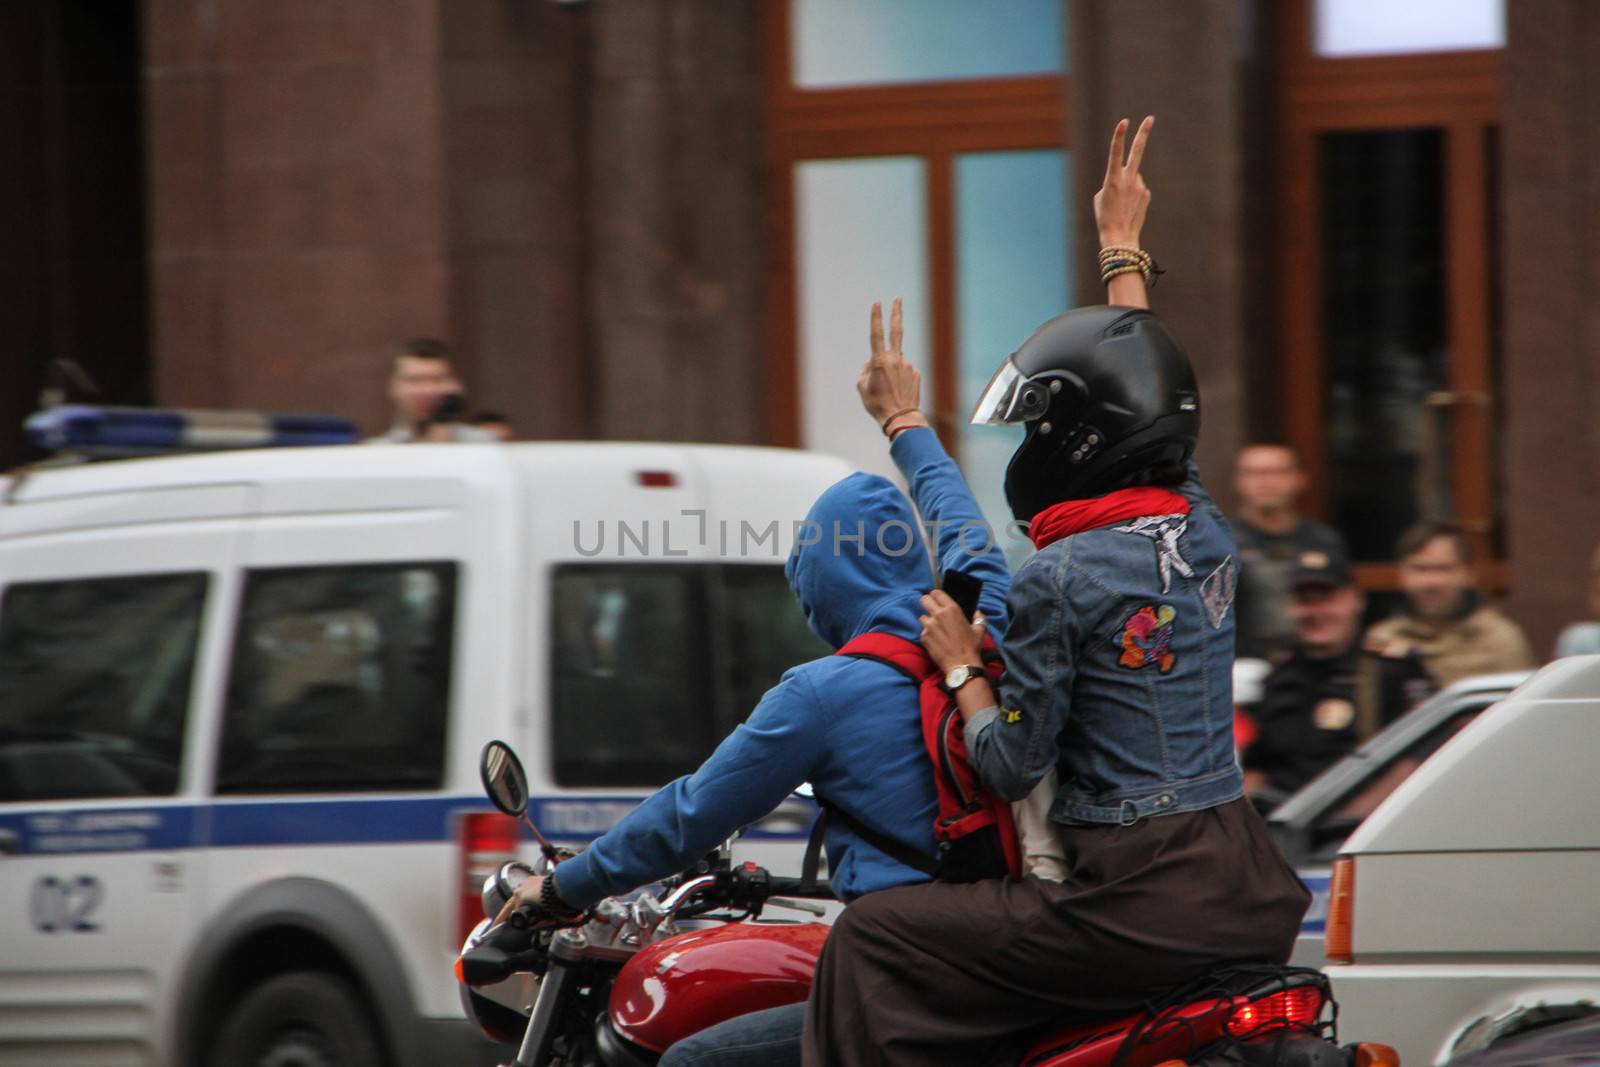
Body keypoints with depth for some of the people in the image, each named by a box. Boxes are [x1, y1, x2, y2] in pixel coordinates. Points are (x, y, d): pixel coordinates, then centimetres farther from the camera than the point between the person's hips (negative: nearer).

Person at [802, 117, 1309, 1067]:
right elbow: (1137, 395, 26)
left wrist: (961, 662, 8)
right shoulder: (1206, 537, 8)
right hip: (1254, 897, 8)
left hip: (1138, 900, -8)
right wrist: (1123, 248, 37)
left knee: (872, 943, 2)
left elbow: (1012, 766, -8)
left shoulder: (1059, 580, -11)